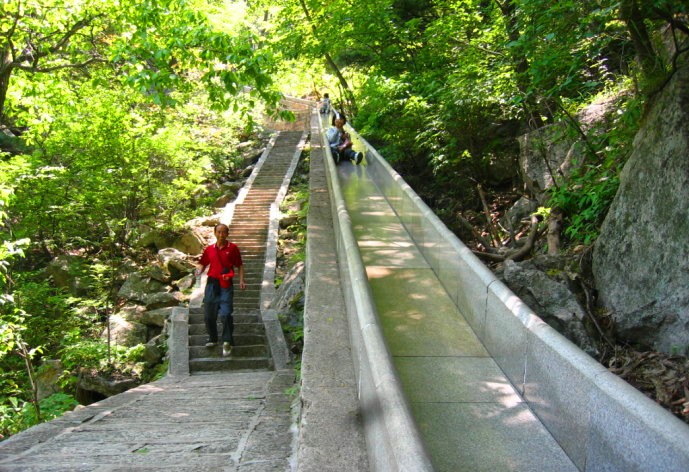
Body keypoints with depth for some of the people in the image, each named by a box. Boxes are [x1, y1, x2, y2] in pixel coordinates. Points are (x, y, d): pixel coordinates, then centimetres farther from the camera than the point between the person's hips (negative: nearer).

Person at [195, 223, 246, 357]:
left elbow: (240, 265, 8)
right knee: (208, 315, 8)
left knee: (225, 314, -15)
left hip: (226, 285, -3)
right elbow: (202, 263, 16)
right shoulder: (209, 249, 9)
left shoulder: (232, 248, 2)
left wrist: (241, 280, -2)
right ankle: (213, 339, 28)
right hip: (211, 283, 3)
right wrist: (199, 269, -6)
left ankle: (227, 342, -4)